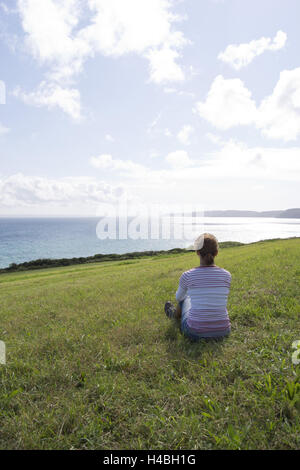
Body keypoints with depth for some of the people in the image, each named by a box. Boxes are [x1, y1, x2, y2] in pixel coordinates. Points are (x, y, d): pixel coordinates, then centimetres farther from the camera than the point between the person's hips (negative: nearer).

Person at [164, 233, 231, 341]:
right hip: (223, 331, 2)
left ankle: (175, 315, 62)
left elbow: (179, 297, 9)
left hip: (195, 333, -2)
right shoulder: (227, 275, -7)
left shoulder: (187, 276, -14)